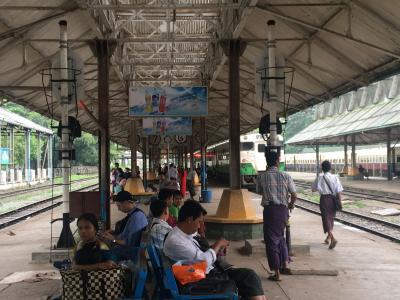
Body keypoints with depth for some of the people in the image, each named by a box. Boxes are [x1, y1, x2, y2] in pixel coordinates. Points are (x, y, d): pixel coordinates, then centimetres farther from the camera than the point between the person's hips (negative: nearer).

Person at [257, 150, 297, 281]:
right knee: (280, 236, 23)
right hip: (282, 209, 2)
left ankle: (277, 273, 7)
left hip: (269, 209, -2)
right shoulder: (285, 176, -4)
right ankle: (285, 265, 16)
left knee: (271, 240, 5)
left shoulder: (261, 176, -3)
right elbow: (294, 195, -2)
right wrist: (291, 205, 17)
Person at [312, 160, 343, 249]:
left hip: (324, 199, -3)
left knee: (326, 219, -4)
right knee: (331, 218, 19)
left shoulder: (320, 178, -6)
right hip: (333, 199, 3)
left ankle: (333, 238, -22)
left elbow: (313, 189, 4)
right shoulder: (335, 178, -2)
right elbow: (339, 192, -5)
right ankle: (328, 238, 32)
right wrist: (340, 202, 0)